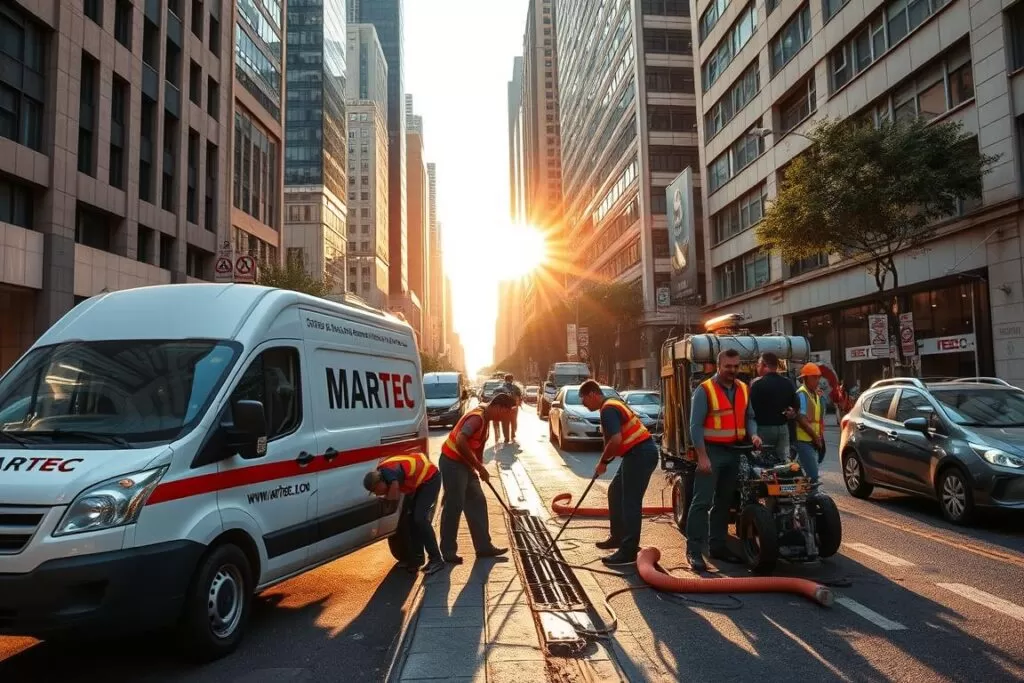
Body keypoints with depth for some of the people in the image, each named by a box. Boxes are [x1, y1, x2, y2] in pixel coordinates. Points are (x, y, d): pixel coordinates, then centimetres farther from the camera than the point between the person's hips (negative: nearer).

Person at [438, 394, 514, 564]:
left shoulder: (485, 419, 10)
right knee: (454, 506, -3)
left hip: (464, 464, 10)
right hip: (452, 463, -10)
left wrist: (479, 468, 12)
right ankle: (448, 552, 7)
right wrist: (479, 466, -26)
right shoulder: (477, 417, -22)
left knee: (477, 502, 11)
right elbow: (460, 441, -34)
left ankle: (483, 546, 17)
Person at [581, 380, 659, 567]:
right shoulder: (612, 405, 18)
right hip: (640, 453, 11)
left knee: (630, 502, -8)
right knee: (615, 492, 20)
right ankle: (618, 537, 30)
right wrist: (606, 460, 19)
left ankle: (628, 551, -4)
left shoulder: (608, 410, -15)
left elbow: (615, 440, -26)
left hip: (640, 454, -11)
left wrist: (602, 462, -12)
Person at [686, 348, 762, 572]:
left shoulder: (744, 390, 10)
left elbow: (749, 417, 18)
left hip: (734, 452, 7)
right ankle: (694, 550, -6)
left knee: (724, 502, 14)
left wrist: (753, 434, -5)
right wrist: (702, 456, -18)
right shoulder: (704, 390, -11)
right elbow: (696, 426, -13)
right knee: (702, 502, -9)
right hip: (711, 451, -7)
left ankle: (717, 545, 24)